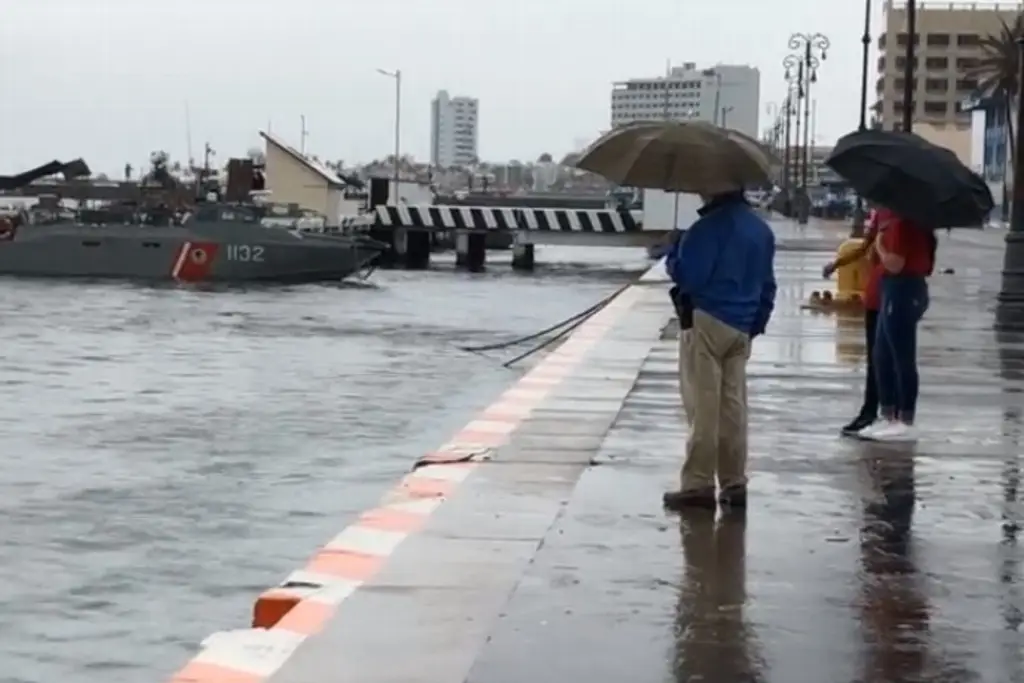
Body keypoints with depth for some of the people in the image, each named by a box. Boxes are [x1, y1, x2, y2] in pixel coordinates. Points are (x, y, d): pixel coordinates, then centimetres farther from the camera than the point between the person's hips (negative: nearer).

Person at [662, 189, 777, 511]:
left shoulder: (711, 226, -13)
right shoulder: (762, 230, 13)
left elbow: (687, 274, -17)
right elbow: (767, 285, 17)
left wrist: (671, 259, 3)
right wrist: (758, 322, 21)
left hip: (706, 321, -7)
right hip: (741, 327, 7)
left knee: (702, 405, -5)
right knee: (733, 406, 9)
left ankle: (698, 484, -5)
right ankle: (734, 483, 12)